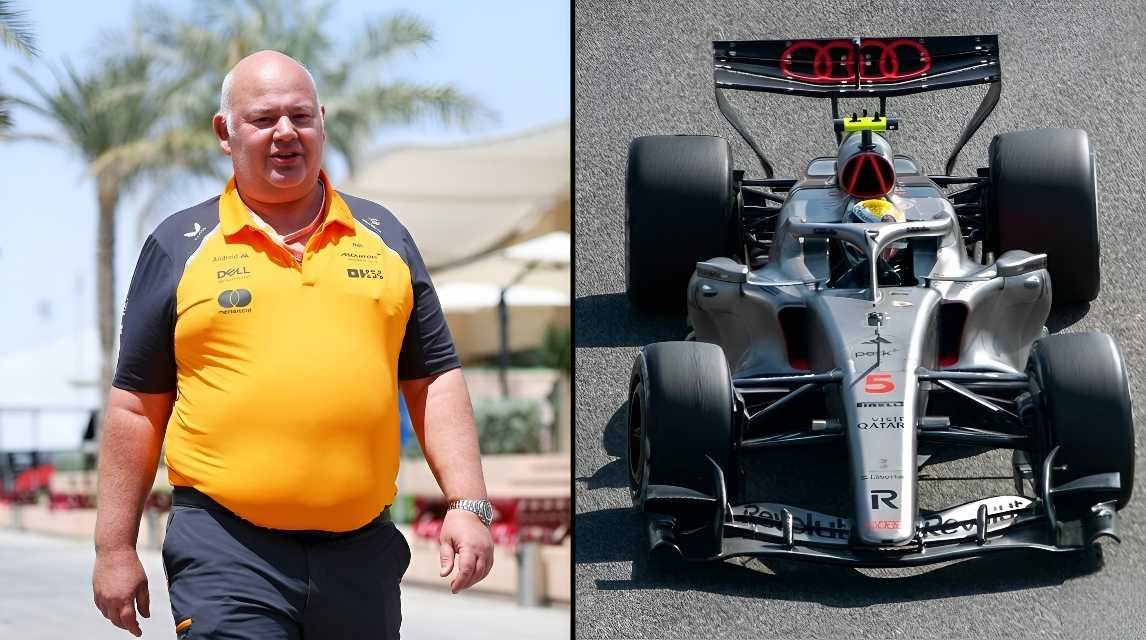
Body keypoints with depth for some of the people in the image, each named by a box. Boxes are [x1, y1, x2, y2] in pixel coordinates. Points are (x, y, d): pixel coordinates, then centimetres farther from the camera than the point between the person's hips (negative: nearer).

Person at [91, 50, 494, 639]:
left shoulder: (383, 236, 13)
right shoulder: (179, 246, 6)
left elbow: (433, 380, 13)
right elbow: (137, 406, 7)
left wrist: (468, 504, 3)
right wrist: (114, 548, 4)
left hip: (363, 548, 3)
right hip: (227, 552, -3)